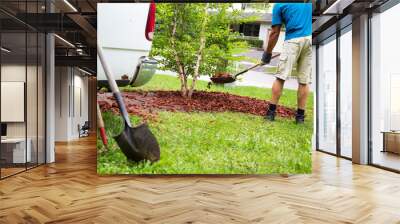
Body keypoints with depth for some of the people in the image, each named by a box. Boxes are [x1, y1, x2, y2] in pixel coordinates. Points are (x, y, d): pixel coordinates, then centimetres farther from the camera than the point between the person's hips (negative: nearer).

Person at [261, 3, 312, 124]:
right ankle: (300, 116, 9)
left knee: (280, 77, 1)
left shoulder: (279, 5, 6)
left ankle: (271, 112, 2)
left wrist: (268, 53, 14)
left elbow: (275, 33, 6)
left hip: (293, 40, -4)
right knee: (304, 81, 5)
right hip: (310, 39, 4)